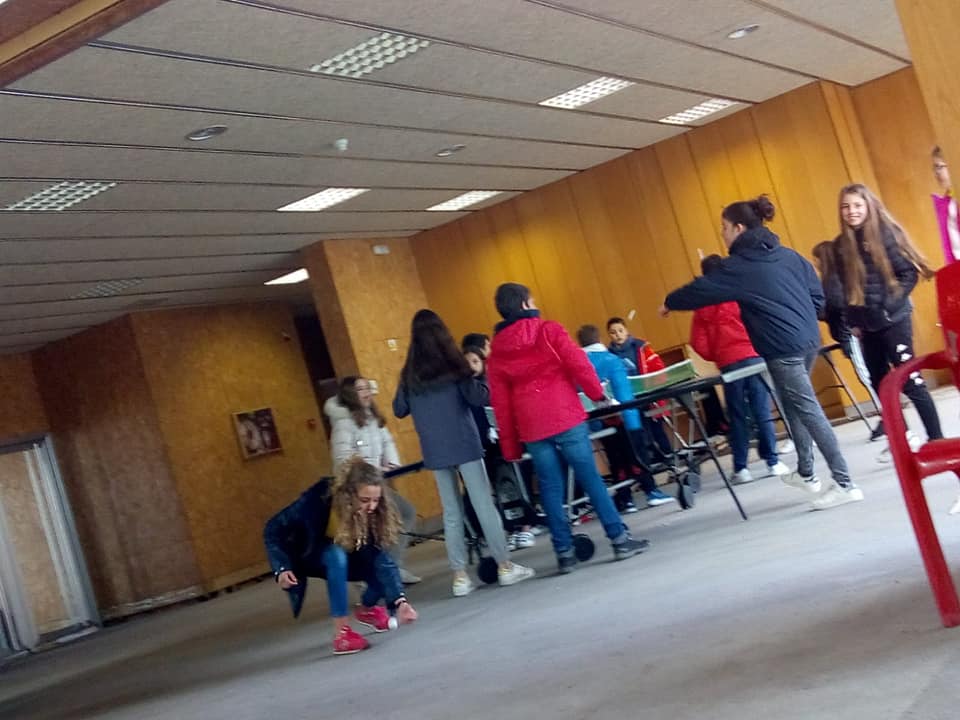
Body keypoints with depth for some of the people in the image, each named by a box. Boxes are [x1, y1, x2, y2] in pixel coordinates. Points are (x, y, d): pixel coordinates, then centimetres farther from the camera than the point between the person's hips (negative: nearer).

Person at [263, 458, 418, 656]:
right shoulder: (318, 499, -35)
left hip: (342, 558, 4)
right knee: (336, 554, -36)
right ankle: (341, 633, -29)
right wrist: (282, 568, -40)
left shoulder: (372, 512, -26)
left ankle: (366, 609, 12)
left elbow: (381, 558, -30)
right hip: (305, 555, -4)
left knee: (380, 566, -22)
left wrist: (400, 600, -42)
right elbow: (273, 529, -26)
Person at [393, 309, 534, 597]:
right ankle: (505, 566, 5)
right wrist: (480, 381, 9)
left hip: (434, 451, 3)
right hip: (463, 444, -3)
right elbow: (480, 398, -9)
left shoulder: (409, 374, 4)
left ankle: (460, 576, 8)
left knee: (451, 513, 8)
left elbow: (399, 411, 12)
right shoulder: (452, 363, -6)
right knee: (484, 505, 1)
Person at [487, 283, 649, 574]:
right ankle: (620, 539, 5)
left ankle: (564, 553, 8)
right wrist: (598, 393, 9)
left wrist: (510, 446, 11)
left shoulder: (496, 351, 9)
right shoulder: (549, 331, -2)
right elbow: (579, 365, -8)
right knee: (591, 479, 2)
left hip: (532, 428, 3)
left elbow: (500, 402, 8)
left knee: (550, 490, 7)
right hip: (566, 418, -3)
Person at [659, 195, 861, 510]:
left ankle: (844, 484, -7)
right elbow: (817, 294, 12)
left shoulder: (739, 266, -8)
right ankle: (806, 474, 29)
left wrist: (670, 303, 16)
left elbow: (702, 290, 0)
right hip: (809, 340, 9)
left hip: (783, 349, -8)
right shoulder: (787, 254, 12)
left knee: (809, 412, -7)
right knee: (796, 407, 21)